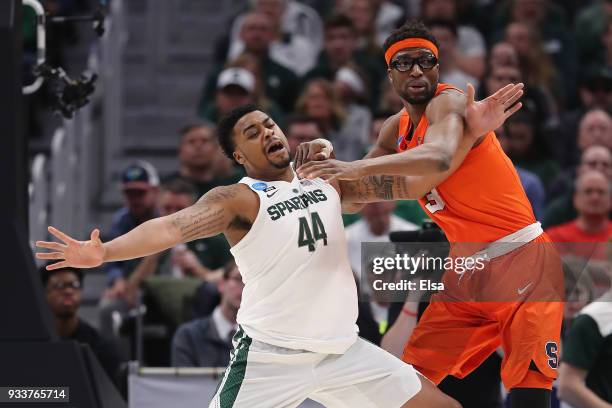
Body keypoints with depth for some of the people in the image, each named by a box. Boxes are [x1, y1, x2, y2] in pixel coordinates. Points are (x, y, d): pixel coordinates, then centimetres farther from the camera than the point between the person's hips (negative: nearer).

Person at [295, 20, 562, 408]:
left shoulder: (449, 101, -15)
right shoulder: (397, 129, 11)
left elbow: (442, 157, -37)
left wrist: (357, 168, -46)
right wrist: (328, 159, -3)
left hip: (520, 260, -8)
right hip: (467, 270, 8)